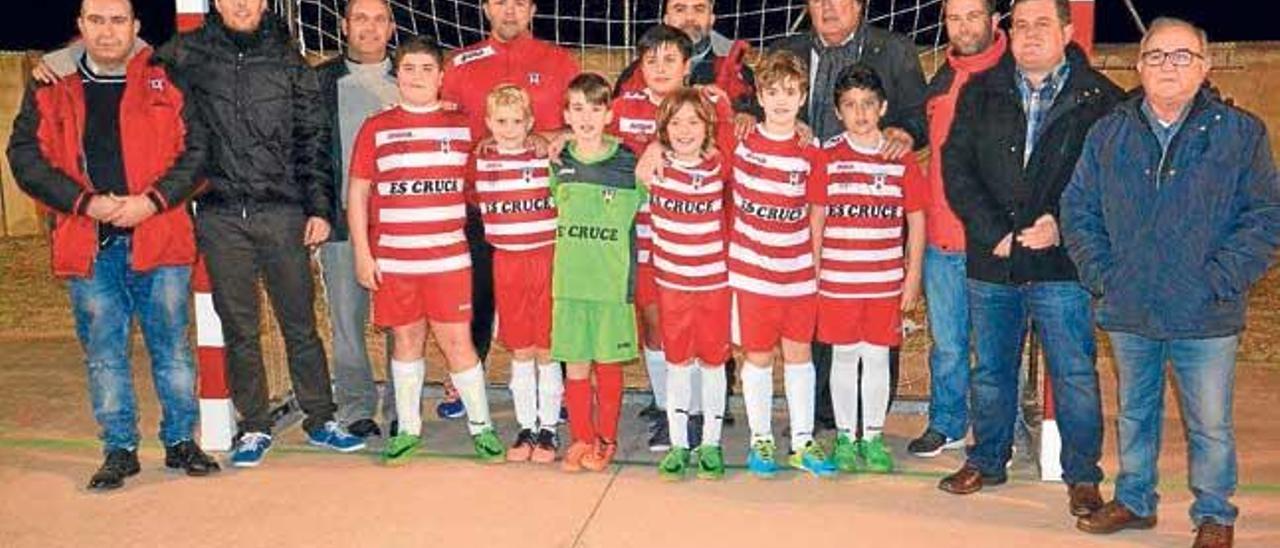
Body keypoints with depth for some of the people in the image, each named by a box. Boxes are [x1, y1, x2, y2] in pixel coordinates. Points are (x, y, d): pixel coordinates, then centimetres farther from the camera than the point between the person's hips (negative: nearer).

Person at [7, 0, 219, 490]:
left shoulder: (165, 81, 4)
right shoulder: (50, 87, 8)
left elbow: (196, 149, -1)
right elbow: (25, 156, 2)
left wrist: (152, 200, -13)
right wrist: (87, 203, -10)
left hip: (159, 236, -1)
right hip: (90, 246, 2)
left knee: (171, 346, 7)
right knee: (103, 353, 8)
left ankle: (180, 441, 21)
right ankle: (119, 449, 19)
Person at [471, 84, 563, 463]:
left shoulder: (547, 159, -2)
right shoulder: (479, 163, 3)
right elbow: (470, 200, 14)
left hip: (546, 258, -2)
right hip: (506, 262, 2)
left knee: (546, 350, 3)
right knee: (520, 351, 9)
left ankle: (549, 429, 13)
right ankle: (526, 428, 20)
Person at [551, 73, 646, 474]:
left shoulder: (629, 164, -3)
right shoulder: (558, 163, 4)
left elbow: (642, 204, 10)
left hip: (613, 282, -2)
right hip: (568, 281, 2)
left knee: (609, 364, 7)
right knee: (575, 366, 7)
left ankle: (606, 440, 22)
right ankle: (581, 438, 21)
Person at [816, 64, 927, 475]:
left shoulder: (901, 159, 3)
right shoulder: (827, 157, 0)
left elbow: (917, 222, 7)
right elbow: (815, 219, 3)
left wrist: (913, 276, 4)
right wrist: (813, 274, 0)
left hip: (886, 282, 1)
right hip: (837, 281, -1)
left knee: (878, 357, 8)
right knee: (844, 357, 8)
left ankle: (874, 437, 21)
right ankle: (846, 437, 20)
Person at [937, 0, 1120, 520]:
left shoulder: (1100, 98, 0)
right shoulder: (980, 93, 7)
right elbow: (955, 165, 2)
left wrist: (1063, 225, -15)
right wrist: (993, 233, -8)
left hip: (1062, 262, -3)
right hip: (991, 260, 3)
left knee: (1075, 374, 2)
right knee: (991, 369, 14)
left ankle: (1082, 476, 17)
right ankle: (987, 461, 30)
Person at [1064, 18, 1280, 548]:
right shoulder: (1108, 134, 5)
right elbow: (1078, 210, 9)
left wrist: (1221, 279, -13)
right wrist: (1100, 274, -2)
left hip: (1206, 317, -3)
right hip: (1128, 312, 3)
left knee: (1210, 425, 6)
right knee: (1134, 413, 18)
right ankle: (1133, 501, 35)